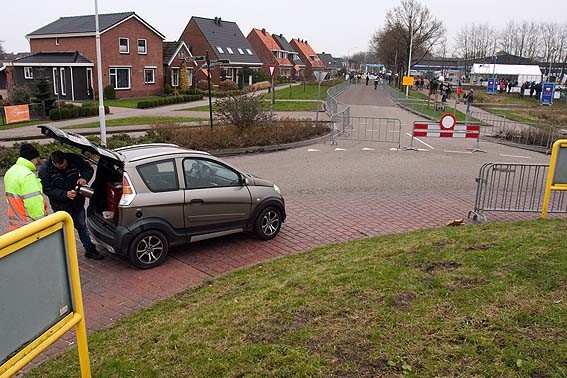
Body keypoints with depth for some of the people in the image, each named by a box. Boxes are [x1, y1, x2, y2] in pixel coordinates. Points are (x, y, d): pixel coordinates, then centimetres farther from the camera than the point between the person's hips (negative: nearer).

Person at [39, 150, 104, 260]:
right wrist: (65, 194, -29)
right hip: (60, 205, -2)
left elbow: (88, 168, -2)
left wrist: (84, 177, -24)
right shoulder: (45, 170, -18)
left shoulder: (74, 159, -16)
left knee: (81, 226, 15)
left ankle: (90, 250, 25)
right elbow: (47, 190, -16)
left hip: (77, 201, 2)